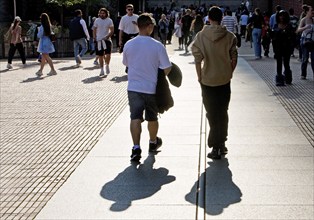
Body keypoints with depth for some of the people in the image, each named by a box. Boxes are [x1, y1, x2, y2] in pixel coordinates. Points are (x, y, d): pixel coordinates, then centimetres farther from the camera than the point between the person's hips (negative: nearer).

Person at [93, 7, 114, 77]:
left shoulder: (109, 20, 1)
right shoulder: (97, 20, 5)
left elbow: (112, 30, 0)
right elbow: (94, 30, 10)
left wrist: (107, 36, -14)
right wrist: (94, 39, 0)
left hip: (107, 40, -1)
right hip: (99, 40, 2)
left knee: (108, 54, -13)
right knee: (100, 56, 5)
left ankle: (107, 66, 16)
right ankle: (102, 70, 15)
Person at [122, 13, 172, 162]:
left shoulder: (128, 45, -3)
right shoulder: (157, 46, -13)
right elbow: (167, 69, -11)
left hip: (133, 87, 1)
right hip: (152, 88, -1)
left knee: (135, 118, -3)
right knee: (152, 118, 18)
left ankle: (136, 147, -18)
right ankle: (153, 142, 38)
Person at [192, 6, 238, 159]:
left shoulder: (201, 35, -9)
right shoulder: (230, 36, -6)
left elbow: (197, 59, -9)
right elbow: (234, 58, -1)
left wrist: (199, 77, 2)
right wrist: (230, 73, 14)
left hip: (207, 80, -1)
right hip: (224, 79, 1)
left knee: (212, 114, 8)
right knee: (222, 112, 16)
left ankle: (216, 147, 8)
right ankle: (221, 144, 22)